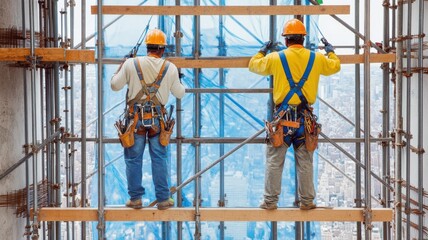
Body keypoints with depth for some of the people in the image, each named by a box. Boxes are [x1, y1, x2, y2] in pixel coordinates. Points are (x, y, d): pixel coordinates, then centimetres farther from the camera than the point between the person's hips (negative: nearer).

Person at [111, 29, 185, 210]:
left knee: (133, 158, 9)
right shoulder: (170, 68, -1)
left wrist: (120, 69, 20)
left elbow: (115, 85, 2)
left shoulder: (131, 64, -6)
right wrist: (179, 81, 31)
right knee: (159, 159, 9)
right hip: (157, 119, 1)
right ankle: (163, 199, 13)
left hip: (136, 118, -1)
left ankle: (135, 198, 13)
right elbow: (179, 93, 10)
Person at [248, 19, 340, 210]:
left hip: (283, 115, -2)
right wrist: (330, 51, 43)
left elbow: (254, 65, 14)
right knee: (305, 162, 9)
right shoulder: (316, 59, 4)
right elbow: (335, 66, 23)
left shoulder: (276, 58, -2)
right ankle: (307, 201, 13)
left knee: (274, 160, 5)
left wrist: (263, 50, 33)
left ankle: (270, 201, 6)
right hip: (305, 116, 2)